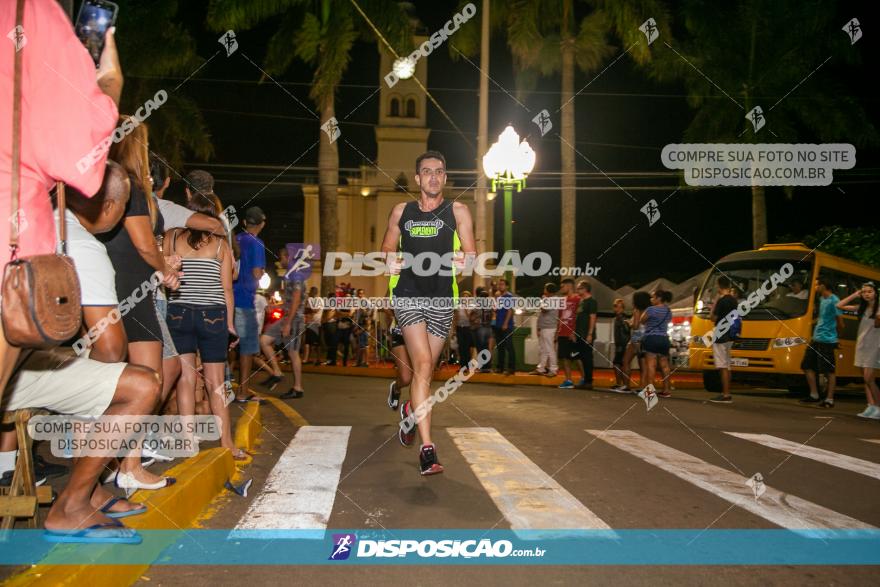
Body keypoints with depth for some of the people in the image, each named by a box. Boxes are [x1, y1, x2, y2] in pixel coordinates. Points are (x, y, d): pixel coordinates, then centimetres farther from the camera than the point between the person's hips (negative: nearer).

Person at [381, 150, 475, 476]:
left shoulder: (457, 211, 6)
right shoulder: (401, 211, 10)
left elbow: (471, 252, 2)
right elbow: (387, 246, 18)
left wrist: (464, 261, -21)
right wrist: (390, 259, -5)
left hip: (442, 297, 1)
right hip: (408, 294, -1)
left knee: (426, 369, 10)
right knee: (423, 364, -17)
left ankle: (411, 407, 45)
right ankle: (427, 449, -18)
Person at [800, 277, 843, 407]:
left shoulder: (834, 301, -14)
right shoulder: (822, 299, 12)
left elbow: (840, 324, -10)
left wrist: (831, 333, 4)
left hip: (827, 341, -9)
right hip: (816, 339, 9)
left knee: (829, 371, -1)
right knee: (808, 366, 11)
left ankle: (829, 399, 6)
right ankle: (814, 395, 20)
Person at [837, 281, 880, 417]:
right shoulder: (861, 308, 9)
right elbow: (840, 306, 8)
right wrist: (854, 295, 3)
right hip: (861, 345, 6)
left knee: (869, 379, -10)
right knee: (865, 379, 5)